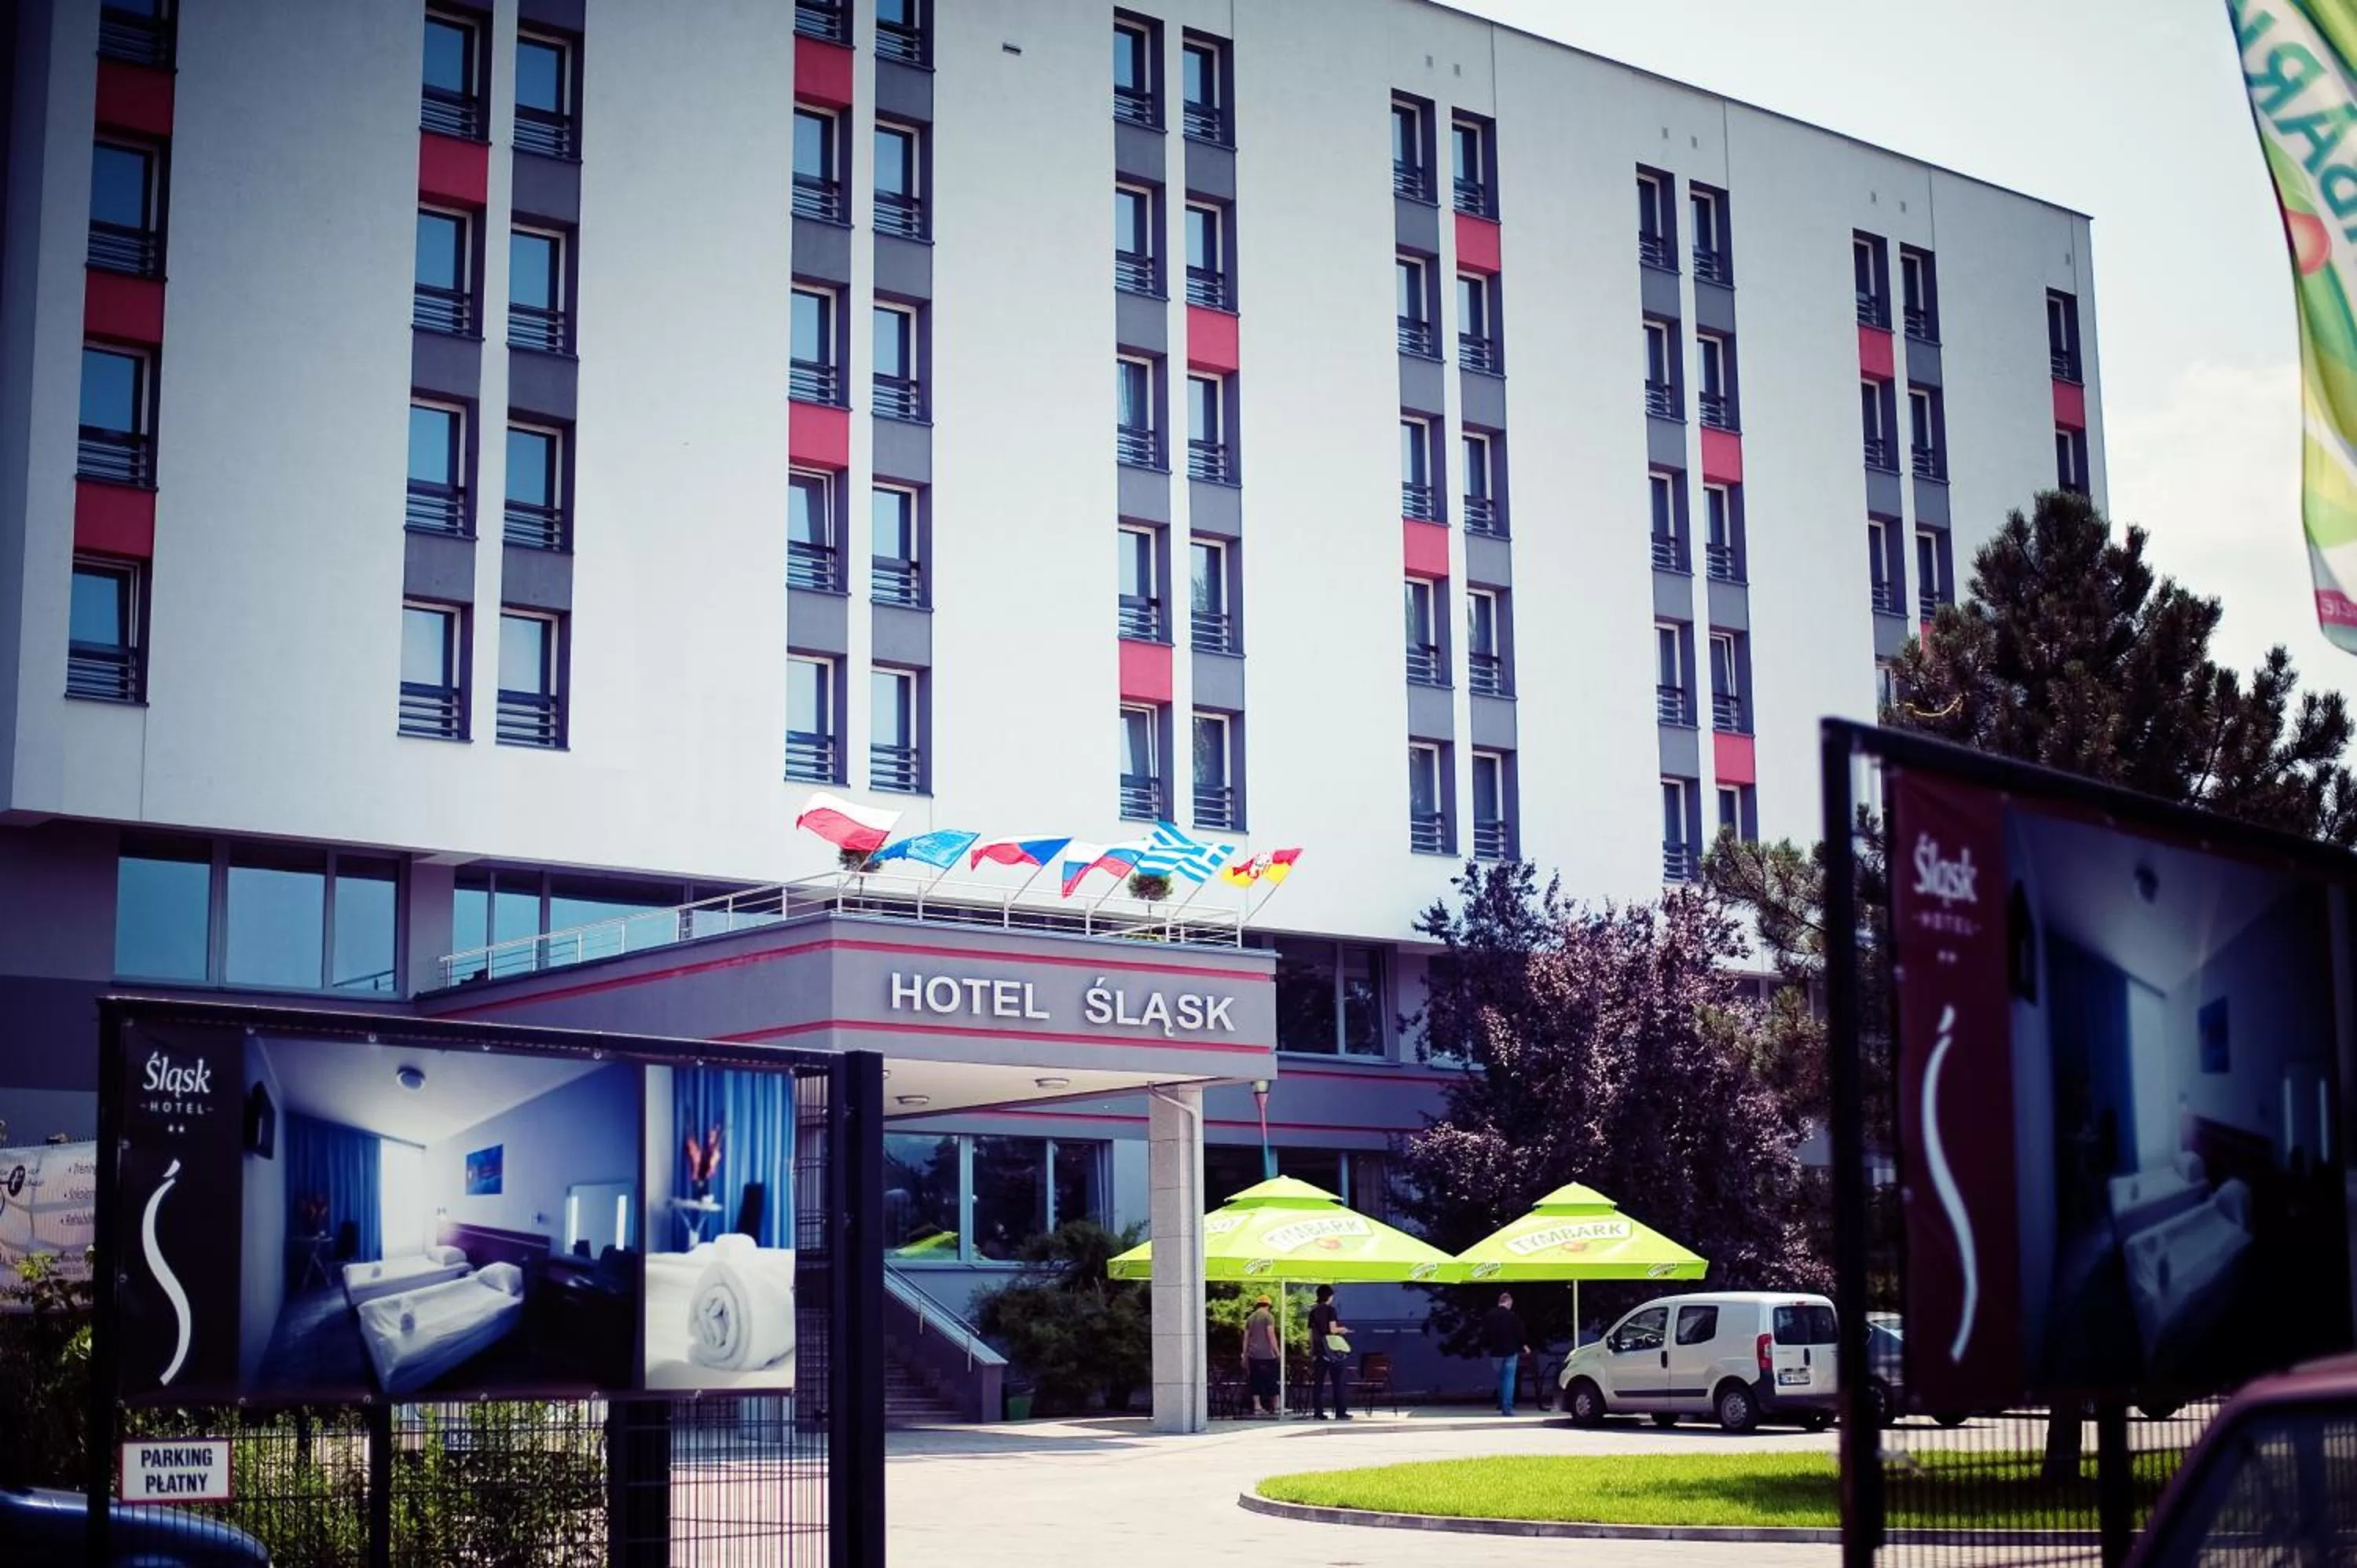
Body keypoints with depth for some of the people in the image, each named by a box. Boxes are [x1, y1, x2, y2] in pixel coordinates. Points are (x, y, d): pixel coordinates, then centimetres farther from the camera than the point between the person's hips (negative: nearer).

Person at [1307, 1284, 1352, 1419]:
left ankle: (1318, 1412, 1)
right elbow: (1333, 1329, -14)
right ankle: (1340, 1412, -1)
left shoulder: (1313, 1312, 9)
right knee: (1337, 1382, 1)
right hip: (1332, 1350, -5)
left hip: (1318, 1349, 5)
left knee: (1318, 1382, 4)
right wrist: (1342, 1330, 6)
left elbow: (1311, 1333, 11)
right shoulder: (1330, 1310, -7)